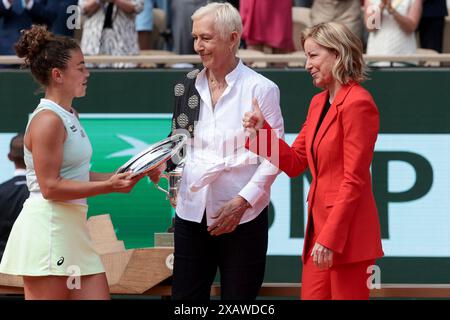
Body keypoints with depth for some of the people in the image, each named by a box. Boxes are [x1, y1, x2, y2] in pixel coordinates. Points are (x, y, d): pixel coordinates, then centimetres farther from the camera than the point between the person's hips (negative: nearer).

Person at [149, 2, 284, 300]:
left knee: (238, 297, 2)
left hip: (242, 217, -4)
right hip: (192, 212, 4)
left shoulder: (261, 89, -5)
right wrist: (161, 164, -4)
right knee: (186, 297, 2)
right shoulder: (187, 87, 10)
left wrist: (242, 202, -14)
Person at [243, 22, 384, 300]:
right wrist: (262, 130, 3)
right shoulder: (318, 103, 14)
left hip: (346, 233, -8)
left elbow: (353, 181, -17)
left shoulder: (358, 103, -13)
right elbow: (295, 163, 17)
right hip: (319, 223, 8)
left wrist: (330, 238, -19)